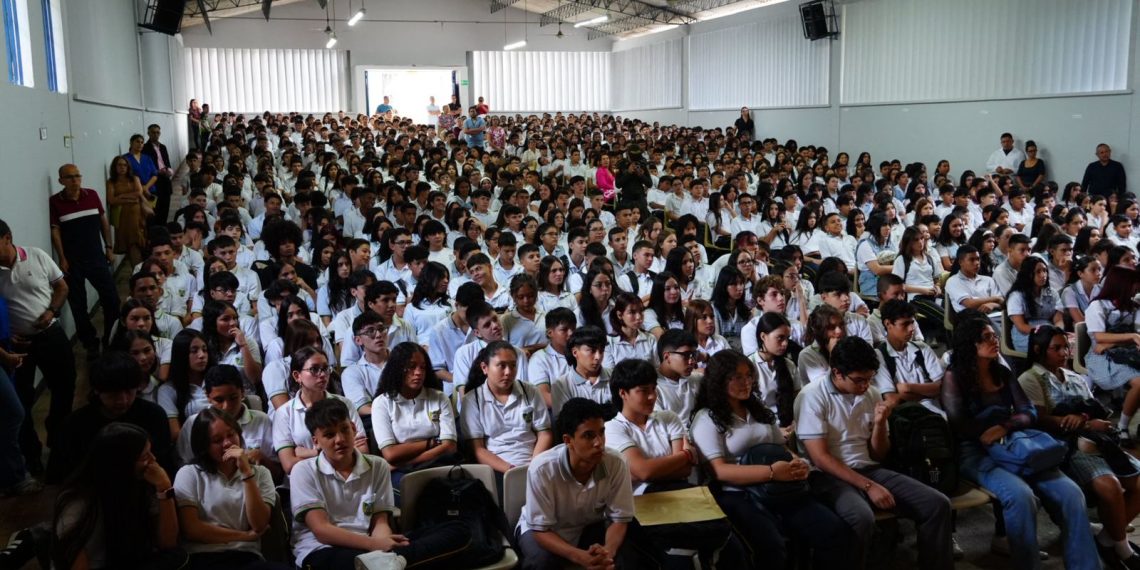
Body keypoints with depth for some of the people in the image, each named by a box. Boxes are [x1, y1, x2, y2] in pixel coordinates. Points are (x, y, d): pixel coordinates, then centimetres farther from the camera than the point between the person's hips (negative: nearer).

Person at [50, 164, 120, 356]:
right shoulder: (55, 201, -7)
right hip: (72, 261, -2)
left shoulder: (92, 195, 2)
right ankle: (90, 344, 18)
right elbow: (55, 231, -5)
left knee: (111, 298, 2)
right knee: (78, 304, 6)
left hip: (96, 257, 2)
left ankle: (112, 339, 20)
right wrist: (62, 259, -9)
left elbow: (104, 222, 9)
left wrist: (108, 248, 8)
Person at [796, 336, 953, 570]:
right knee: (862, 518, -37)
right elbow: (820, 458, -15)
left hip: (870, 470, 6)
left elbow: (878, 456, 12)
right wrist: (868, 486, -18)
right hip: (830, 476, -6)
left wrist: (880, 423, -8)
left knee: (937, 504, -11)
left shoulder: (871, 394, 8)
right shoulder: (813, 396, -11)